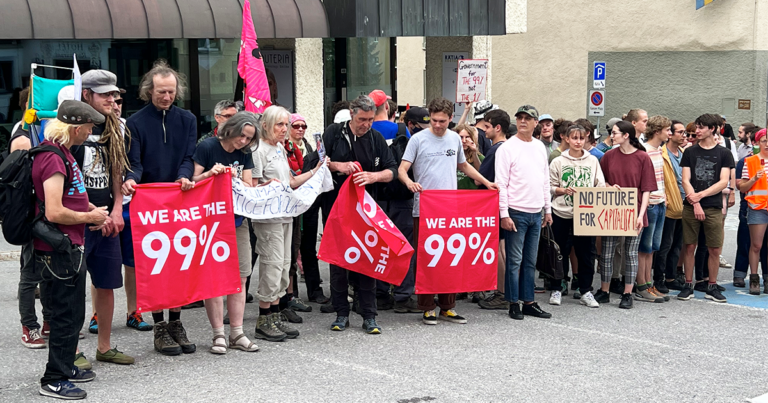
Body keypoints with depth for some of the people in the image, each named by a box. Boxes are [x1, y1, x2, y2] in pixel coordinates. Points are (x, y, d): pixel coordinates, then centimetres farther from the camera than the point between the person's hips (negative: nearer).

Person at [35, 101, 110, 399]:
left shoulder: (61, 153, 12)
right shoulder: (53, 159, -21)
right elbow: (54, 212, -27)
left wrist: (93, 211, 10)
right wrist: (90, 216, -13)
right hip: (59, 252, -10)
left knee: (72, 312, 20)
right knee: (66, 314, -1)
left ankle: (65, 367, 33)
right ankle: (54, 381, 9)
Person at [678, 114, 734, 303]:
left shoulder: (724, 154, 5)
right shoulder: (690, 152, 8)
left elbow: (723, 182, -3)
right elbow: (686, 180, 1)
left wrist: (700, 195, -13)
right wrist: (695, 203, -12)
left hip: (714, 208, 0)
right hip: (691, 207, 1)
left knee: (715, 250, 1)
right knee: (689, 247, 1)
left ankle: (712, 287, 14)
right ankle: (688, 286, 11)